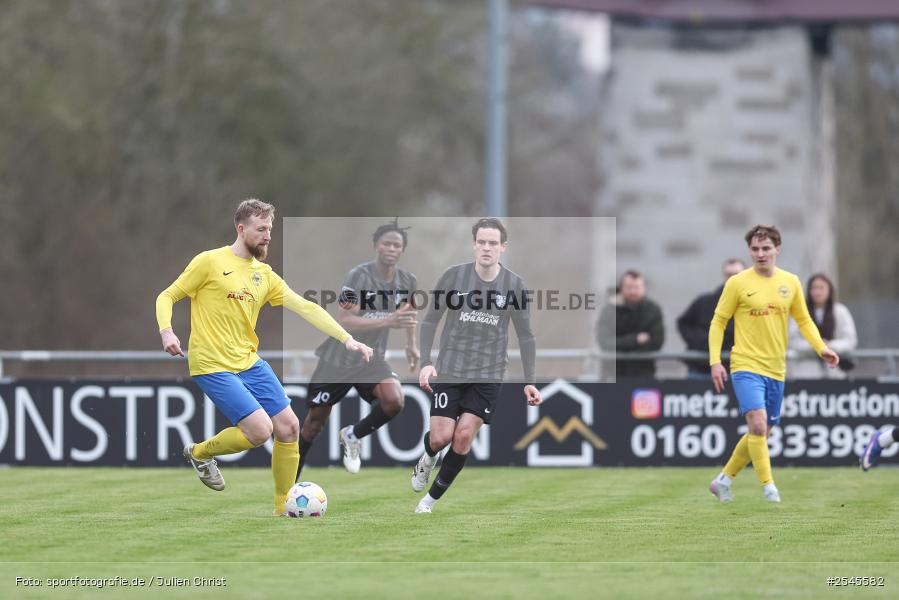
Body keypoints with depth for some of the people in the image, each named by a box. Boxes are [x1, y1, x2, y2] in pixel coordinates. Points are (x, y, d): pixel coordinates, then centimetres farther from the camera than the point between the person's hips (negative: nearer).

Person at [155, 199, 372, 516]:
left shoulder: (264, 274, 11)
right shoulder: (210, 262, -7)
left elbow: (306, 308, 7)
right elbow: (166, 297, -2)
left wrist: (347, 339, -1)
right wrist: (166, 331, -21)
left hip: (250, 363, 7)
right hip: (213, 367, -7)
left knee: (289, 427, 2)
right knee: (261, 429, -18)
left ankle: (284, 507, 16)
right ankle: (200, 453, 9)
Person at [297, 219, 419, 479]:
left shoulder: (408, 281, -5)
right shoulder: (358, 276, -22)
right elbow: (344, 321, -31)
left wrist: (411, 344, 18)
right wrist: (389, 321, -38)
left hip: (372, 360, 3)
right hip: (337, 359, -3)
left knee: (394, 401, -27)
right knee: (314, 422, 8)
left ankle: (353, 436, 1)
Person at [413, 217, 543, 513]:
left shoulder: (514, 285, -4)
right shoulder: (454, 276, -7)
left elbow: (526, 336, 5)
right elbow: (430, 321, 0)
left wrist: (529, 381, -1)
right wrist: (426, 362, -12)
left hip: (488, 375, 1)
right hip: (449, 370, 0)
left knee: (464, 436, -10)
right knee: (441, 436, -8)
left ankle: (431, 499, 7)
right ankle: (427, 459, 31)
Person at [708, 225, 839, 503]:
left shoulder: (790, 282, 6)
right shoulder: (738, 283, -5)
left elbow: (803, 320, 16)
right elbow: (718, 322, 0)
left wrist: (821, 347, 0)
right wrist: (715, 361, -9)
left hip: (776, 370, 5)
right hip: (746, 366, -5)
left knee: (761, 433, 12)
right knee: (758, 424, -22)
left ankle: (724, 480, 28)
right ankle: (768, 487, -15)